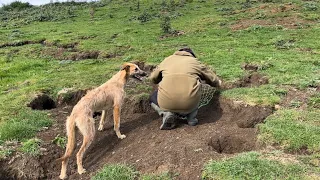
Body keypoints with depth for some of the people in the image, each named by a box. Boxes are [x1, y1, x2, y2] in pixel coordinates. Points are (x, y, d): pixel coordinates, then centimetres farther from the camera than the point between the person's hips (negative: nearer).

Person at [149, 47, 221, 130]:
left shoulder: (167, 59, 22)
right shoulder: (195, 62, 20)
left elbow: (153, 78, 30)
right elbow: (213, 79, 30)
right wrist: (218, 82, 54)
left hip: (166, 103, -1)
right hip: (189, 104, 1)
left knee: (153, 98, 32)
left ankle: (167, 113, 3)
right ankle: (191, 116, 12)